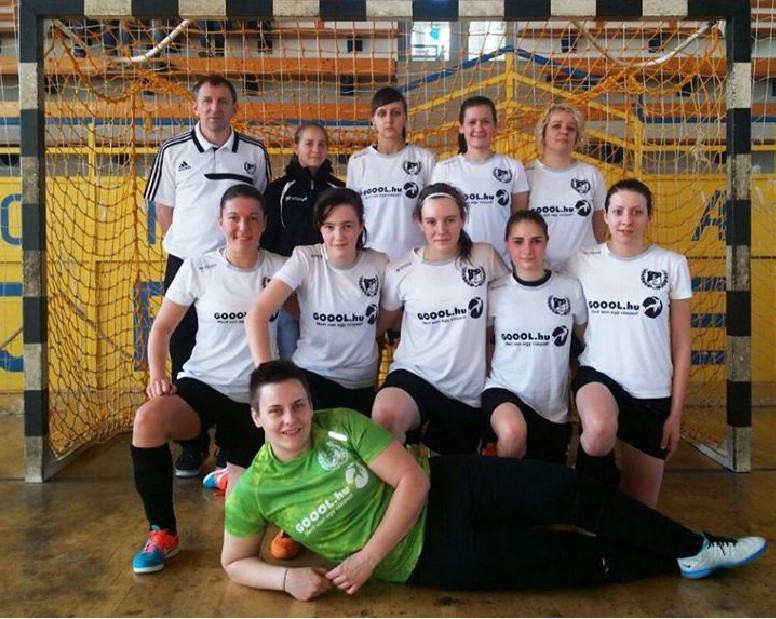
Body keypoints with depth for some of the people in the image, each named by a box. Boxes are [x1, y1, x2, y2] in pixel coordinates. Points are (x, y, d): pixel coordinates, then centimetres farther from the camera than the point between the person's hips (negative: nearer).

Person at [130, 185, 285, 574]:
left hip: (255, 397, 1)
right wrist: (157, 375, -11)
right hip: (202, 383, 0)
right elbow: (162, 327, 4)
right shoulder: (198, 269, -4)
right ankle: (162, 532, -13)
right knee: (147, 419, -34)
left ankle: (229, 474, 40)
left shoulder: (279, 269, -4)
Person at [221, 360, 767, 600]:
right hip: (428, 557, -1)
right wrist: (288, 577, -15)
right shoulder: (252, 490, -9)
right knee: (576, 560, -4)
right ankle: (681, 562, 19)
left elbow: (413, 481, -12)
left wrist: (367, 557, -16)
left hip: (447, 488, 1)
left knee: (573, 491, -12)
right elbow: (235, 561, 5)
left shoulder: (341, 423, -10)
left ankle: (695, 547, 10)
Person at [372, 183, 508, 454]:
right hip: (414, 373, -1)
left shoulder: (485, 257, -3)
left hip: (469, 390, 2)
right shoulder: (400, 271, -3)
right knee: (384, 416, -33)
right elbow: (378, 326, 9)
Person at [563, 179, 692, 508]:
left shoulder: (672, 265, -1)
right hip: (597, 374, -1)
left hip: (652, 394, 2)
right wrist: (576, 388, -3)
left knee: (640, 508, 5)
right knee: (600, 432, -36)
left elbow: (681, 345, 2)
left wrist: (675, 413, 1)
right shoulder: (582, 262, -1)